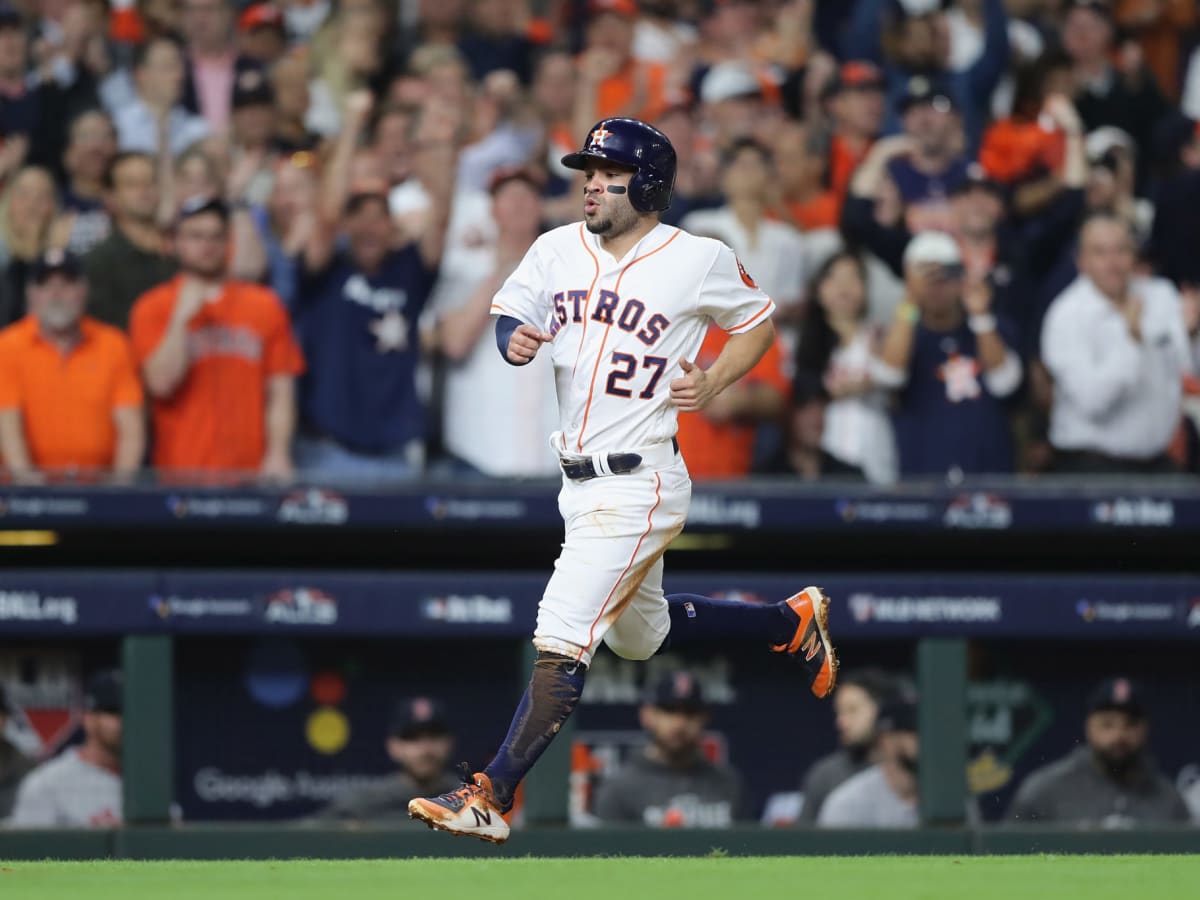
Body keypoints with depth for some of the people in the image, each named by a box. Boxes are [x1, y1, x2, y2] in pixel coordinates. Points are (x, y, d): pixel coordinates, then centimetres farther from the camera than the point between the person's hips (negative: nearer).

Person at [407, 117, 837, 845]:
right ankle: (791, 621, 46)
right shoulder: (559, 250, 5)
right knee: (642, 634, 26)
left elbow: (760, 323, 6)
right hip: (581, 480, 8)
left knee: (563, 639, -17)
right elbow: (510, 316, 8)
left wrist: (712, 384, -10)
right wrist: (516, 340, -17)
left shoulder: (700, 260, -8)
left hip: (639, 486, -8)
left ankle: (492, 799, -19)